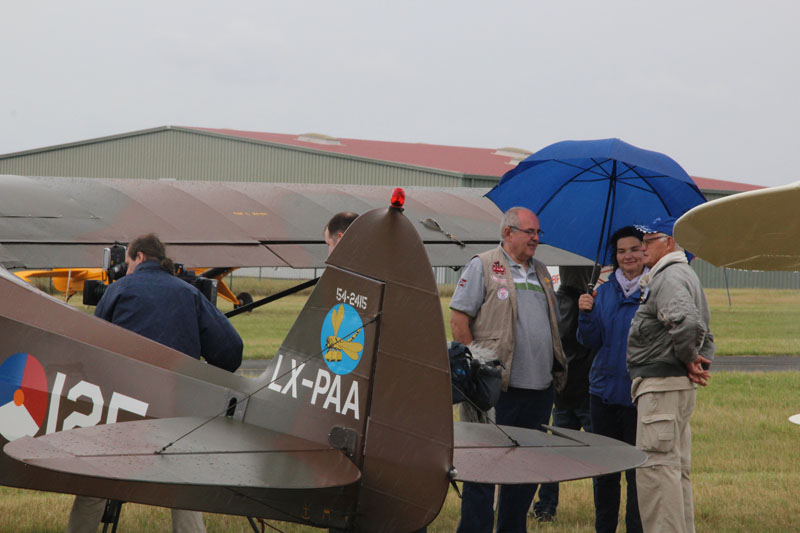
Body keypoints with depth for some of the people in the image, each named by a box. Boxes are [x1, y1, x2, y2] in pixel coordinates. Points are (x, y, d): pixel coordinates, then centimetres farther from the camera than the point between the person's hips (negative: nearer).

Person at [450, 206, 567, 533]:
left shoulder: (541, 273, 18)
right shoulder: (483, 266, -1)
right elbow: (458, 319, -6)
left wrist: (556, 369, 14)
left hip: (539, 388, 7)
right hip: (497, 387, -6)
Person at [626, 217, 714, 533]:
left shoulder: (669, 276, -13)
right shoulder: (685, 275, 22)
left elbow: (685, 321, -31)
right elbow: (704, 331, 27)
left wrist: (689, 359, -16)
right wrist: (702, 362, 13)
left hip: (662, 385, -11)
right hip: (677, 385, 11)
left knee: (656, 466, -11)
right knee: (677, 468, 15)